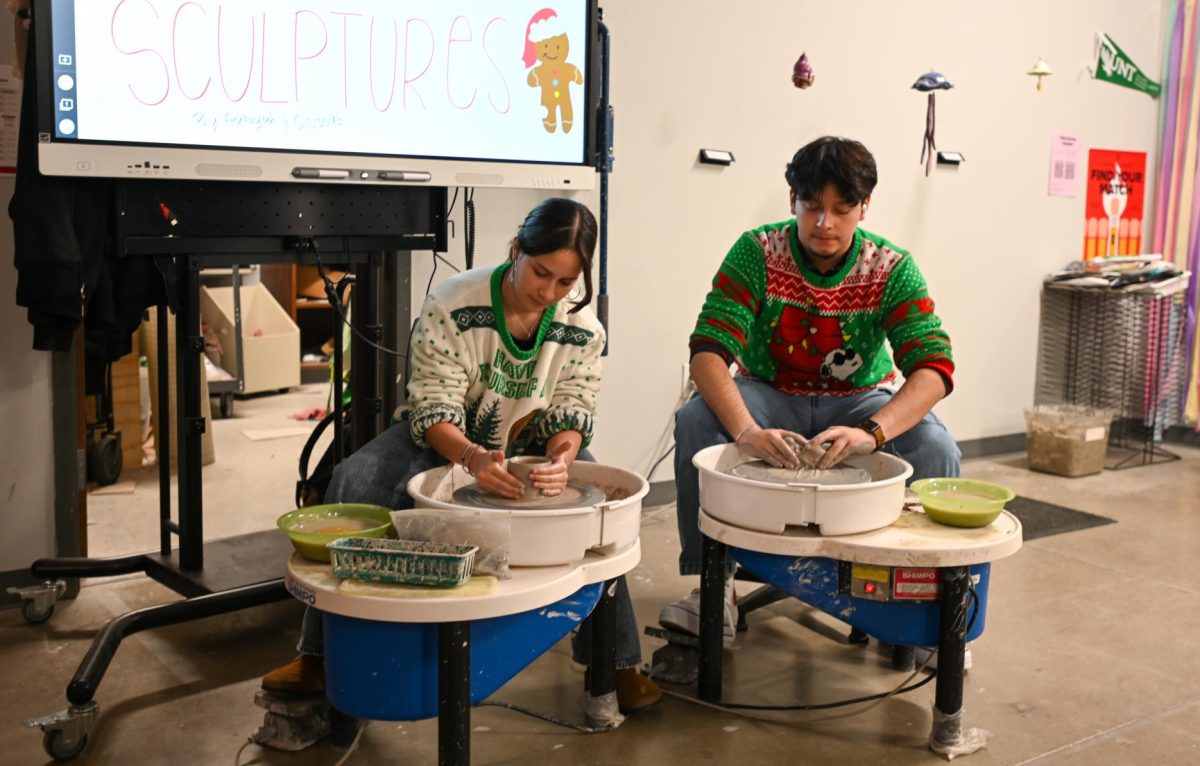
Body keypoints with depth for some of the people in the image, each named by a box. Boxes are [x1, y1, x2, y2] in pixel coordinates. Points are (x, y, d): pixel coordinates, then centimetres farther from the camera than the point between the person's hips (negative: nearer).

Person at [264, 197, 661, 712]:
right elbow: (433, 412, -22)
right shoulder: (451, 304, -23)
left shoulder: (583, 328, -14)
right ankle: (322, 656, -14)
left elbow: (571, 416, -10)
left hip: (531, 444, 1)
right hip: (445, 440, -1)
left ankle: (615, 661, -12)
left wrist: (559, 459, -36)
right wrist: (474, 459, -43)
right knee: (353, 486, -27)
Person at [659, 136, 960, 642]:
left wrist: (871, 432, -45)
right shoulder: (757, 253, -15)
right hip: (768, 397, 0)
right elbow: (708, 350, -25)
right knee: (696, 420, -31)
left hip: (859, 402, 0)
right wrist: (745, 429, -45)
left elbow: (934, 367, -25)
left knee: (935, 448, -29)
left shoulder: (891, 269, -14)